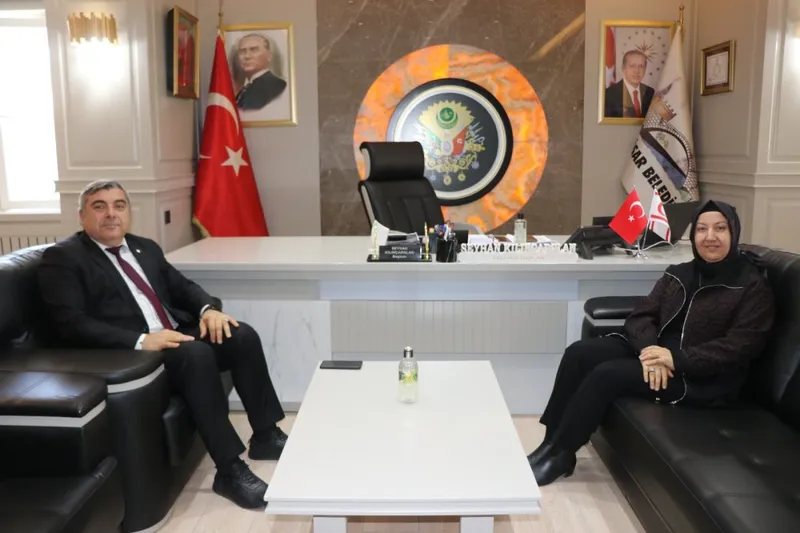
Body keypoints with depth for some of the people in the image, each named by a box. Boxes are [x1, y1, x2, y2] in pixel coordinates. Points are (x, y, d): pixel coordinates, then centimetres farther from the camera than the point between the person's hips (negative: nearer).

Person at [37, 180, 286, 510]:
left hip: (177, 336, 8)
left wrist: (207, 309, -5)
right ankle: (229, 469, -25)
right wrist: (140, 341, -26)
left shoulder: (145, 248, 20)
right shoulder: (62, 258, -3)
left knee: (243, 336, -14)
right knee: (198, 354, -33)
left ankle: (266, 435, 1)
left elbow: (182, 286, 20)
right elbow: (71, 324, -14)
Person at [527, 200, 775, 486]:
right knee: (579, 353, -16)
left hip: (703, 378, -6)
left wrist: (677, 359, -25)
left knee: (607, 374, -27)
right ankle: (551, 441, -13)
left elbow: (740, 346, -15)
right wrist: (650, 349, -18)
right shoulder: (678, 273, 13)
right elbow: (640, 316, 4)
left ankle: (560, 453, -14)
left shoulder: (753, 286, -4)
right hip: (657, 352, 6)